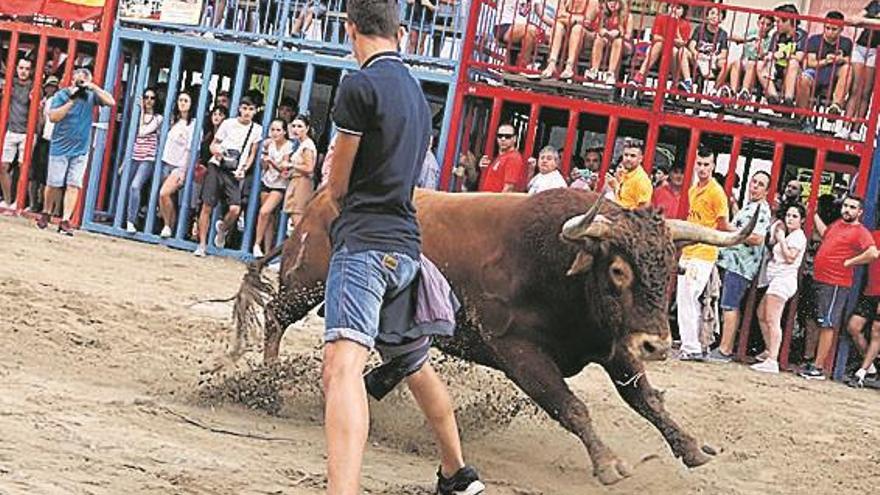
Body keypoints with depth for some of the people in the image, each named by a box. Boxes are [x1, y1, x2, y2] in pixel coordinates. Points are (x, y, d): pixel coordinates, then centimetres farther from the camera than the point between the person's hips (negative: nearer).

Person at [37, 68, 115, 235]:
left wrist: (94, 88, -14)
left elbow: (111, 102, -7)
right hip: (60, 148, -1)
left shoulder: (91, 96, 3)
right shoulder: (62, 95, -4)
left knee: (74, 185, -5)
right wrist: (71, 101, -18)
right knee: (54, 183, 4)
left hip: (81, 150, 2)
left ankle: (65, 221, -5)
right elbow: (53, 117, -14)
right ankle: (46, 214, 25)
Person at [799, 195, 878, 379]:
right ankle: (811, 362, 22)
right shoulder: (838, 224, 14)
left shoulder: (860, 232, -11)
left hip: (835, 284, -9)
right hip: (819, 280, 9)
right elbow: (825, 233, 37)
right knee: (816, 323, 14)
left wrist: (848, 262, -19)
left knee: (827, 325, -6)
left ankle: (819, 368, -4)